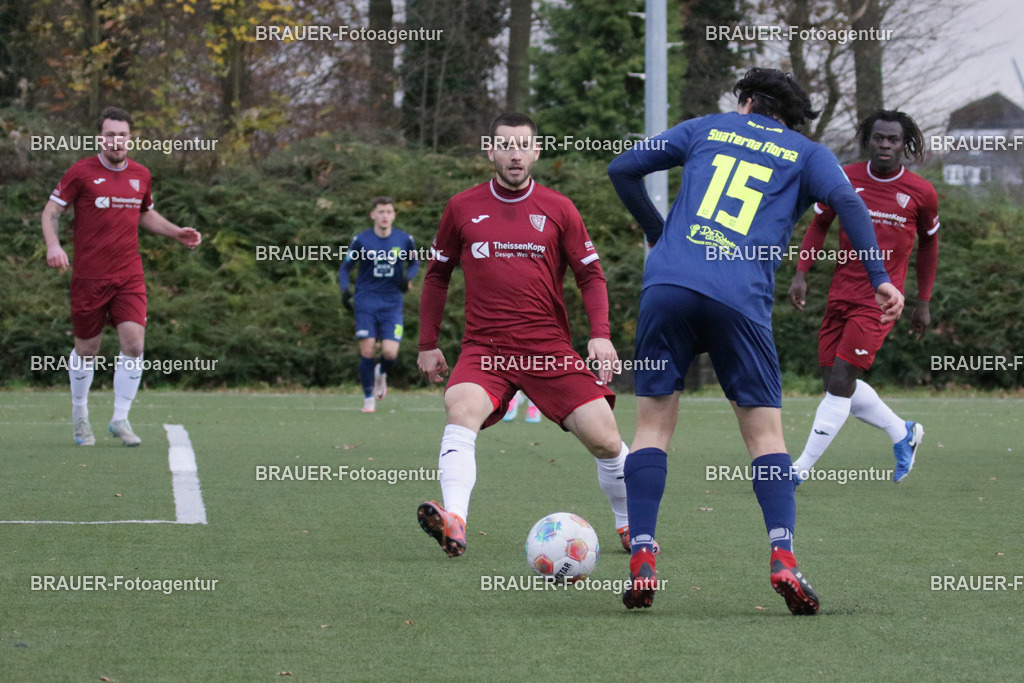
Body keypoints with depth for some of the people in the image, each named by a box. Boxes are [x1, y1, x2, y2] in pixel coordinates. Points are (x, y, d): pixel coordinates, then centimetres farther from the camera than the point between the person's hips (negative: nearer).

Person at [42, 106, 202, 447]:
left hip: (129, 277, 3)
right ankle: (80, 414, 29)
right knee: (87, 349, 7)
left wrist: (178, 233, 12)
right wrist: (53, 245, -20)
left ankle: (120, 419, -2)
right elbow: (51, 211, -2)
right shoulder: (81, 172, -5)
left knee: (133, 342, -13)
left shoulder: (141, 175, 8)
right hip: (88, 275, -3)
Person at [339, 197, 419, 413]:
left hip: (392, 303, 1)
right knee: (367, 351, -9)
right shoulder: (361, 240, -3)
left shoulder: (404, 239, 1)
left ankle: (381, 373, 25)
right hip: (366, 302, -1)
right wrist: (345, 290, -10)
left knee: (390, 353, -11)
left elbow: (415, 263, 17)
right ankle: (369, 399, 7)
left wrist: (408, 277, -5)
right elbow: (345, 268, 7)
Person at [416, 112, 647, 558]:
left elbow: (591, 275, 9)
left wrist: (601, 334, -6)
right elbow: (437, 275, 18)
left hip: (549, 349, 1)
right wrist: (428, 344, 17)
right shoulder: (462, 208, 8)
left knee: (604, 439, -7)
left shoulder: (558, 210, 6)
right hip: (484, 349, 0)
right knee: (461, 409, -31)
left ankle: (630, 525, 19)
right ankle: (453, 522, -46)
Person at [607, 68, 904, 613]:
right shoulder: (806, 154, 18)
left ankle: (641, 560, -2)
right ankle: (782, 554, -12)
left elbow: (622, 169, 21)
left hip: (667, 285, 1)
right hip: (740, 299, -1)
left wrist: (657, 233, 34)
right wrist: (879, 278, -3)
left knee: (653, 422, 9)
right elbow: (846, 201, -1)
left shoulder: (708, 129, 23)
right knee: (764, 431, 7)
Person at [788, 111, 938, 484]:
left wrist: (924, 302, 14)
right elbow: (819, 225, 12)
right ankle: (903, 434, 30)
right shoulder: (845, 179, 0)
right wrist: (801, 274, 0)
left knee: (841, 380, -11)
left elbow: (928, 242, 12)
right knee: (836, 381, 7)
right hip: (841, 294, 4)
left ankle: (801, 468, -6)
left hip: (880, 299, -4)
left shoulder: (921, 193, -3)